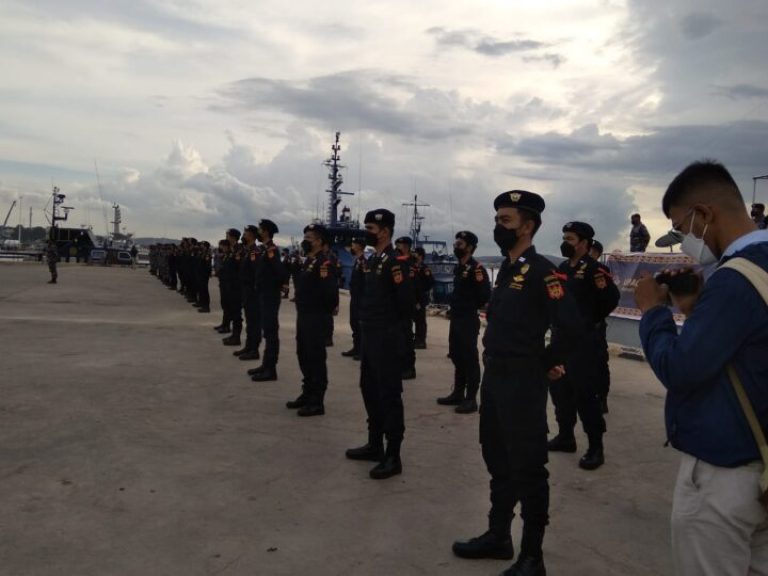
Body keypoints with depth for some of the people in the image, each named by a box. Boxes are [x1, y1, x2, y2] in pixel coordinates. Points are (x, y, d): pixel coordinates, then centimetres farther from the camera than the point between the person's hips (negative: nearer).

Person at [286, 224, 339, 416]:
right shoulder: (306, 261, 15)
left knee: (316, 358, -3)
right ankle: (307, 394, 29)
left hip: (316, 316, -10)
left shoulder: (324, 262, -15)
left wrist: (325, 278, -32)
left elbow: (331, 290, -22)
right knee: (304, 356, 16)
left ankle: (317, 402, 4)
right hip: (303, 315, 10)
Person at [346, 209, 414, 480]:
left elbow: (406, 302, -19)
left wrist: (395, 324, -6)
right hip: (369, 336, 10)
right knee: (370, 391, 17)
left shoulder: (395, 262, -16)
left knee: (389, 396, -3)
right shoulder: (372, 260, 12)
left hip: (387, 338, -9)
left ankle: (393, 457, 6)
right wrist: (365, 322, 14)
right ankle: (375, 445, 31)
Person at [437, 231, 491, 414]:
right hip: (456, 319, 9)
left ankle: (471, 399, 3)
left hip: (468, 320, -9)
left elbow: (485, 296, -17)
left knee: (470, 359, -3)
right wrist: (455, 308, 14)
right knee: (456, 357, 15)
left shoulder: (476, 268, -13)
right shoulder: (458, 268, 13)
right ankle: (458, 394, 26)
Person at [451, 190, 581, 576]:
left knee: (527, 468, 2)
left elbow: (570, 325, -25)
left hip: (523, 382, -9)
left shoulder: (541, 271, -16)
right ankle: (498, 536, 35)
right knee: (498, 461, 19)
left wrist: (548, 364, -12)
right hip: (494, 377, 9)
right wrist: (492, 356, 13)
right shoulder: (506, 269, 12)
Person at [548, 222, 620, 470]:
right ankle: (565, 436, 28)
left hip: (583, 340, -8)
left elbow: (611, 299, -13)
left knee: (584, 392, -6)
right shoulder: (562, 269, 12)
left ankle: (596, 448, 3)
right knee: (559, 389, 14)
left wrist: (591, 319, -14)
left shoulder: (593, 269, -10)